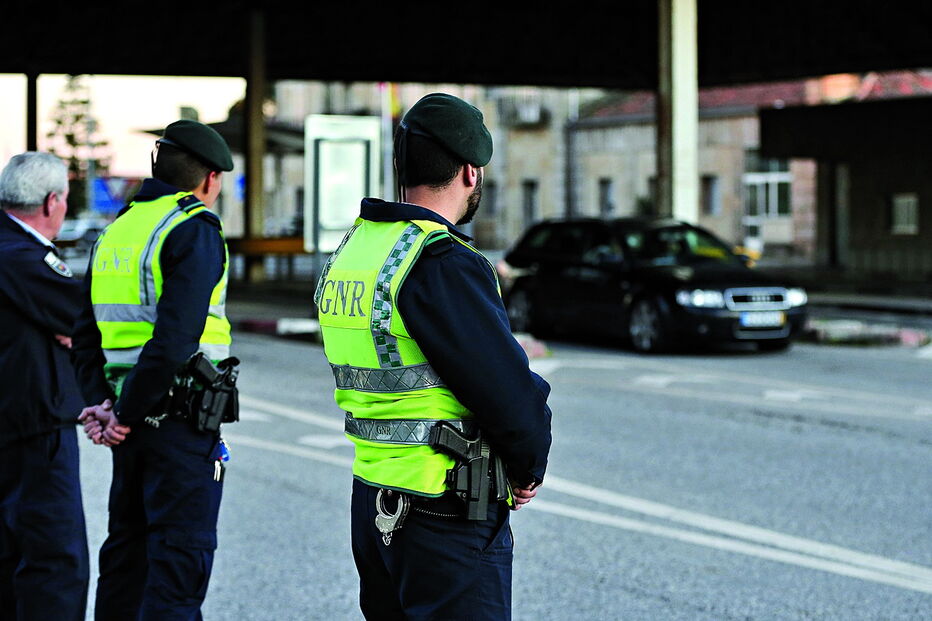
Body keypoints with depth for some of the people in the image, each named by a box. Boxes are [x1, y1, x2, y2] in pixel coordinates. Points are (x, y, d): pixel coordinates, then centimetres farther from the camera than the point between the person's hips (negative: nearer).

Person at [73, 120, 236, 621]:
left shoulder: (115, 232, 15)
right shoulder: (194, 230, -11)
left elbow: (87, 334, 14)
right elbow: (176, 337, -21)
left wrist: (103, 401, 4)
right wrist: (125, 415, -14)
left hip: (134, 425, 8)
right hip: (180, 420, -8)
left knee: (127, 548, 17)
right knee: (180, 558, -5)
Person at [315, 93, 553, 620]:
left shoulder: (350, 252, 9)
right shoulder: (445, 265, -19)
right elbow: (512, 393, -19)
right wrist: (529, 468, 1)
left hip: (372, 499, 9)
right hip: (448, 518, -9)